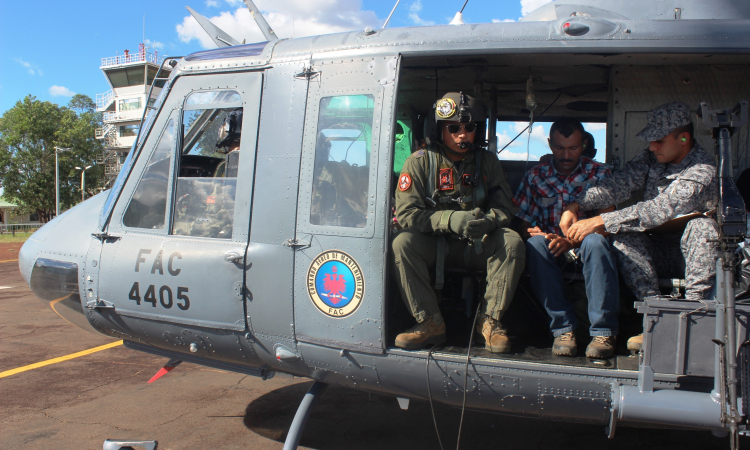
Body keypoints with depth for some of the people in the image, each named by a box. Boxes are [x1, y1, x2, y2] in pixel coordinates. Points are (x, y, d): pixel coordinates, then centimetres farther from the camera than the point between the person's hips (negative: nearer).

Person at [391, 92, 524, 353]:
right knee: (402, 243, -30)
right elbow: (406, 214, -15)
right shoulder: (420, 162, -7)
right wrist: (450, 220, -31)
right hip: (433, 245, -2)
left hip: (476, 247, 2)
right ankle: (430, 322, -22)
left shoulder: (487, 161, 3)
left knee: (512, 242, -26)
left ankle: (489, 320, -17)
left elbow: (505, 207, -1)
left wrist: (487, 221, -26)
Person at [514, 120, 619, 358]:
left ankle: (603, 332, -29)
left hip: (583, 248, -1)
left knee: (595, 241, -35)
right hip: (550, 249, 1)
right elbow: (524, 224, 6)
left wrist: (571, 242, -26)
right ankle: (563, 328, -28)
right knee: (535, 244, -32)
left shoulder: (599, 174, 4)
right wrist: (534, 233, -19)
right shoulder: (535, 176, 9)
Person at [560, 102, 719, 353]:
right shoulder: (651, 159, 4)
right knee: (624, 235, -24)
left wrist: (600, 222, -33)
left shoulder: (703, 171, -18)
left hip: (694, 254, -5)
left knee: (702, 226, -35)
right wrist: (575, 206, -25)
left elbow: (659, 210, -29)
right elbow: (617, 186, -8)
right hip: (658, 253, 5)